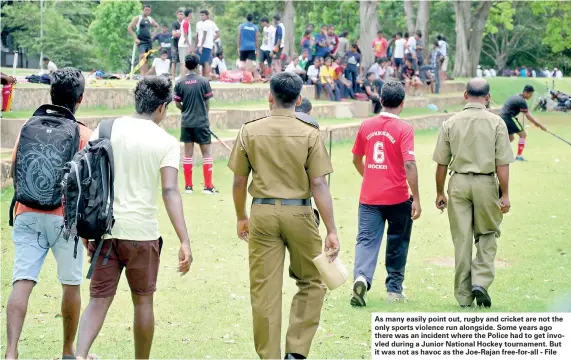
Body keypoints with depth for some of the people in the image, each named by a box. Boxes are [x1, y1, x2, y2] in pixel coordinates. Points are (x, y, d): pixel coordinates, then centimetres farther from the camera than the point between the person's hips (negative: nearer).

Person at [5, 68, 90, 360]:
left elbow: (14, 171, 12)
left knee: (22, 283, -5)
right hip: (65, 217, -2)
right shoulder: (83, 134, -3)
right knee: (71, 284, 14)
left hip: (27, 215, 2)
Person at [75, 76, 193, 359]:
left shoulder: (104, 131, 4)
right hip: (142, 232, -2)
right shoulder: (166, 142, -5)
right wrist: (184, 242, -17)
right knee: (143, 301, 14)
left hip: (104, 229, 3)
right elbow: (170, 192, -15)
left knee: (98, 300, 6)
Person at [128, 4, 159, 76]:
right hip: (141, 41, -6)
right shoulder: (138, 18, -1)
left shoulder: (150, 19, 14)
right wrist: (135, 38, -10)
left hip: (149, 41, 6)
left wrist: (153, 34, 16)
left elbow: (157, 26, 32)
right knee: (142, 57, -22)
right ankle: (142, 75, -30)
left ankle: (145, 75, 13)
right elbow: (129, 28, -5)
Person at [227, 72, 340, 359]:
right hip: (299, 213, -2)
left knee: (264, 290, 7)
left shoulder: (250, 131, 0)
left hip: (262, 213, 2)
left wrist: (241, 217, 20)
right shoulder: (309, 133, -6)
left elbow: (239, 182, 4)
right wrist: (332, 231, -6)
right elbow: (319, 185, -9)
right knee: (311, 283, 15)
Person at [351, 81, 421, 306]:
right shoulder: (404, 129, -10)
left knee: (366, 240, -2)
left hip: (369, 197, 2)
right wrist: (416, 199, -13)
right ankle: (394, 288, 20)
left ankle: (361, 277, -27)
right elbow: (409, 164, -17)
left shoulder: (366, 126, 4)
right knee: (397, 243, 13)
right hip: (397, 197, -2)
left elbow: (356, 159, 15)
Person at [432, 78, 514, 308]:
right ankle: (480, 281, -3)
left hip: (458, 183, 2)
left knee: (461, 240, 7)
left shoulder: (450, 123, 1)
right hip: (485, 183, -2)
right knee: (487, 235, 14)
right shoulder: (496, 123, -4)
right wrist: (505, 195, -3)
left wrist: (440, 193, 13)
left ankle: (464, 295, 11)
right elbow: (502, 164, -7)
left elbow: (441, 163, 4)